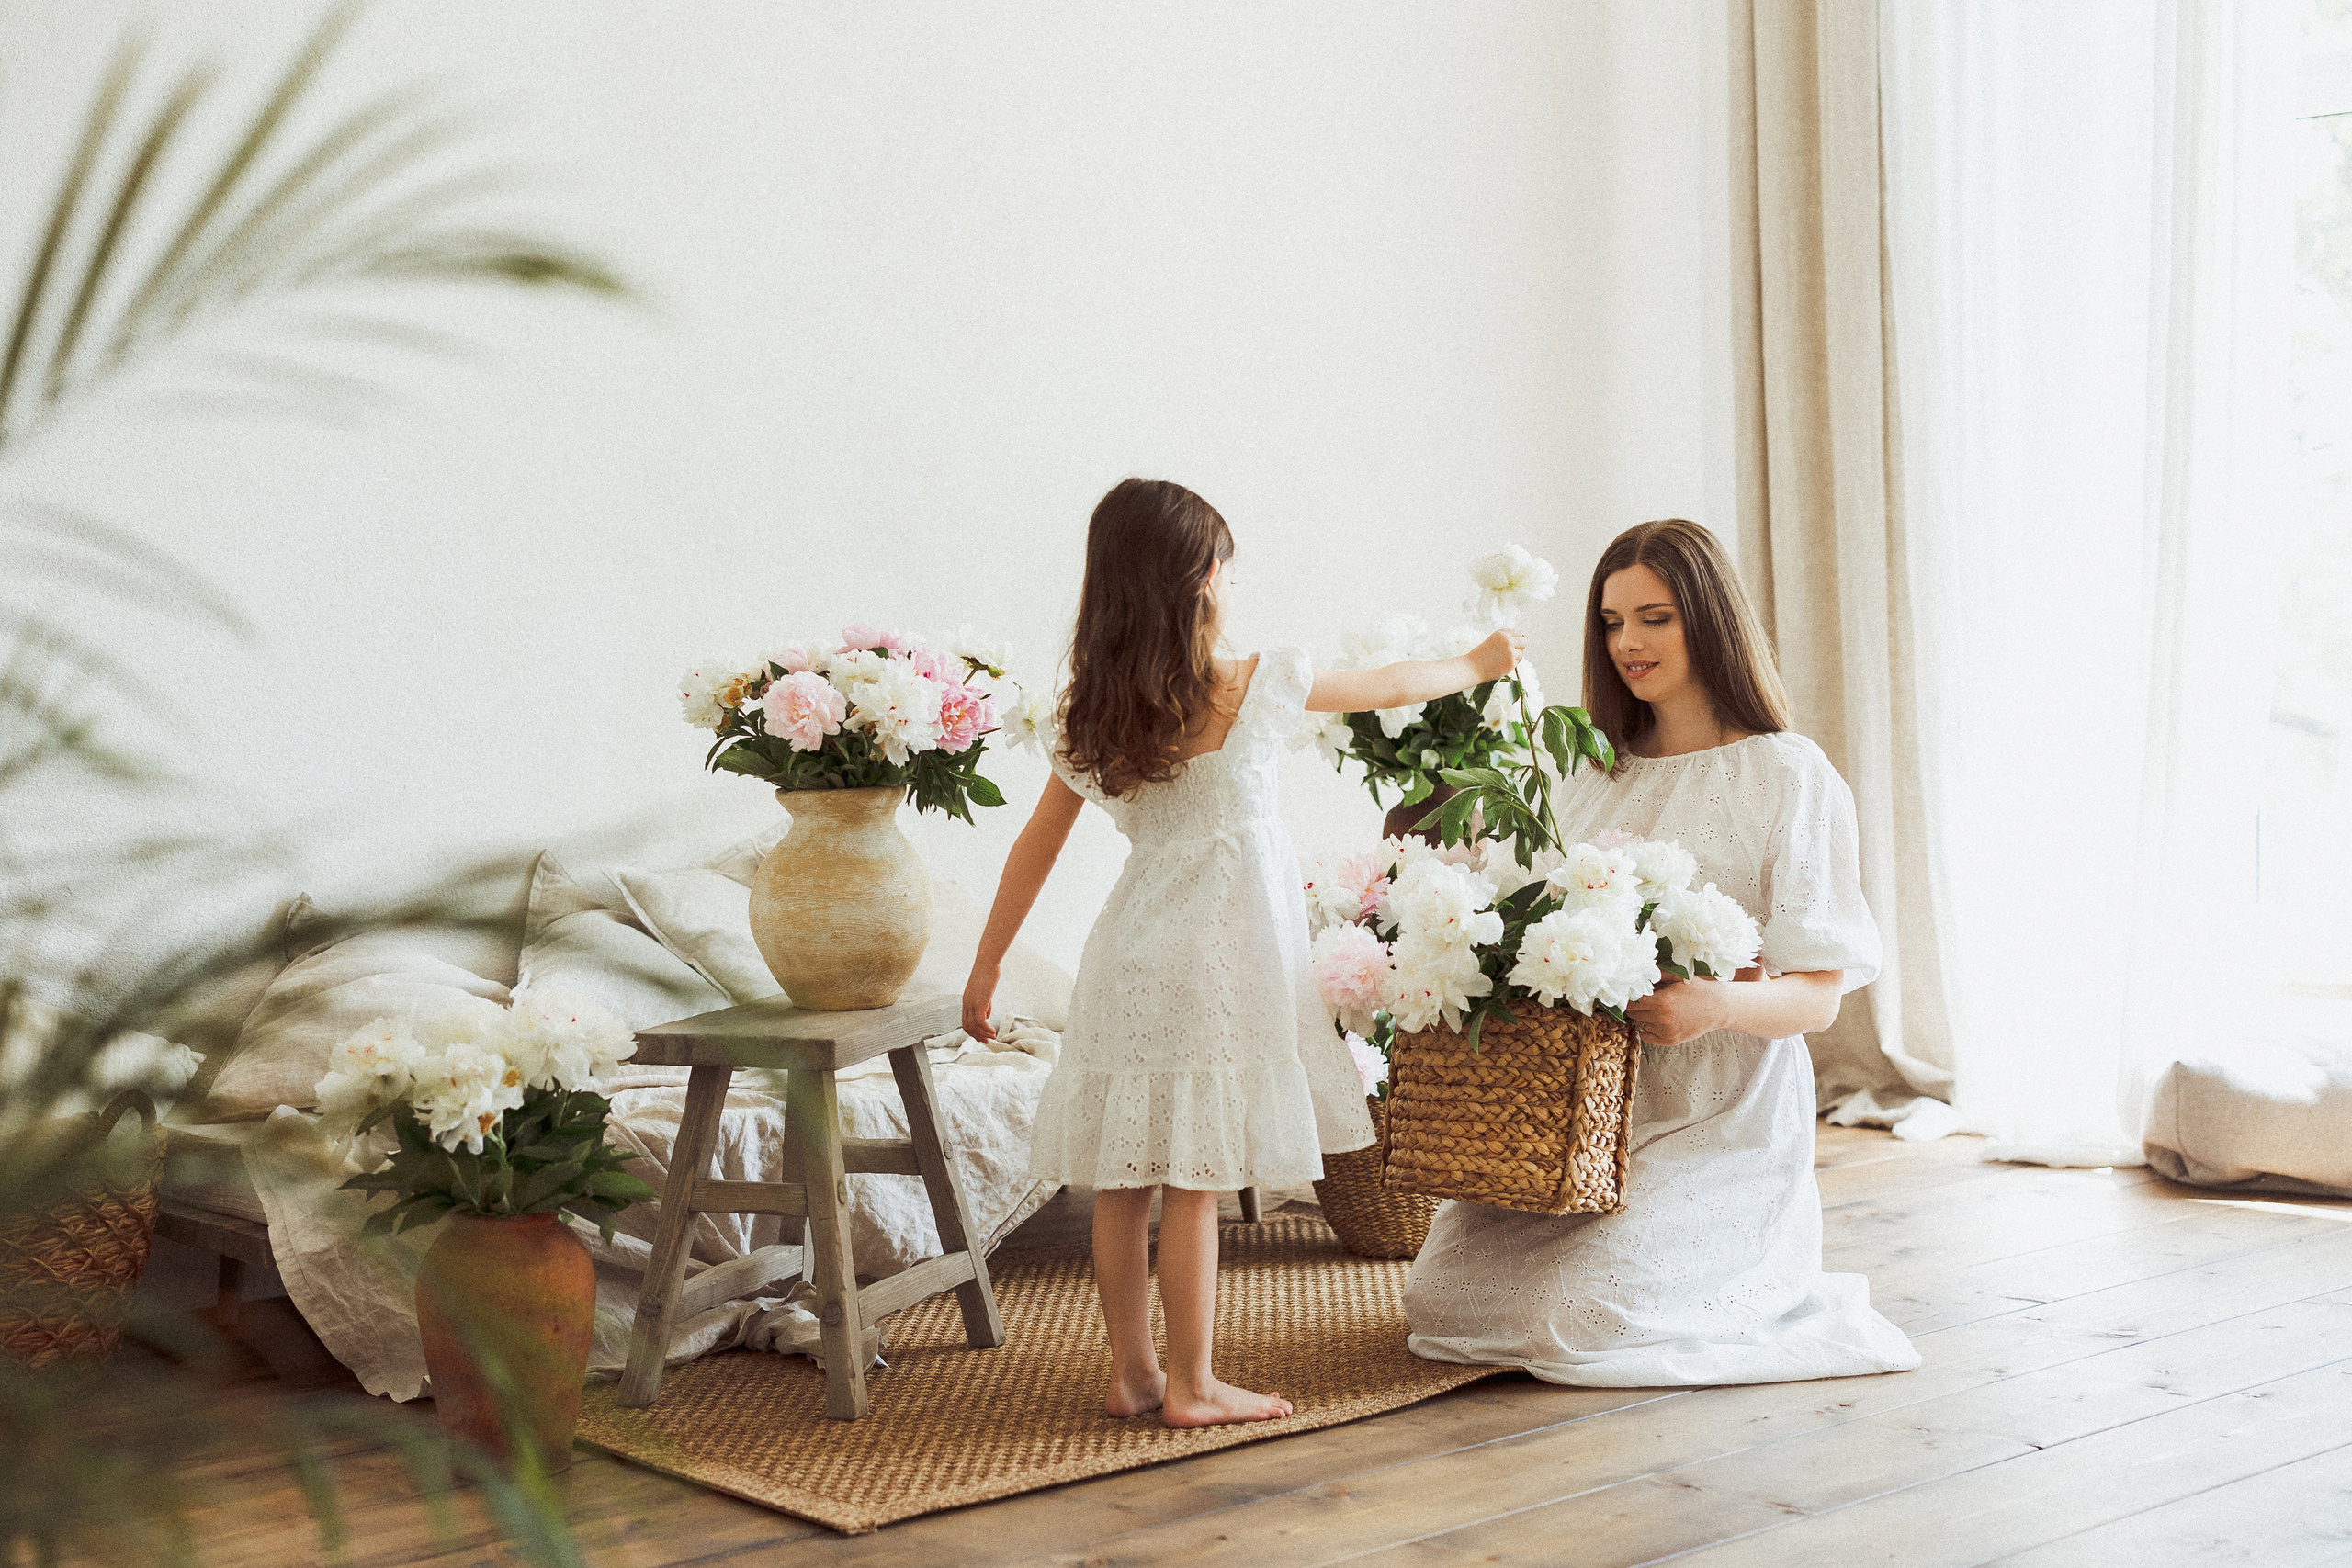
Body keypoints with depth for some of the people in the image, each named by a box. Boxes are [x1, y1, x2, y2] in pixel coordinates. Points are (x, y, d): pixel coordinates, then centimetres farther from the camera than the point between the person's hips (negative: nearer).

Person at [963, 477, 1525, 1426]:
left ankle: (1132, 1373, 19)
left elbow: (1036, 845, 8)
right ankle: (1192, 1386, 6)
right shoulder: (1257, 687, -8)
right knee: (1195, 1178, -1)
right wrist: (1479, 665, 26)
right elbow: (1392, 688, 7)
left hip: (1132, 957, 6)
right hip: (1217, 953, -6)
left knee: (1125, 1178, 9)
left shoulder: (1090, 715, 4)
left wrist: (987, 965, 16)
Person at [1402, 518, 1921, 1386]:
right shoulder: (1594, 775, 14)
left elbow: (1818, 996, -7)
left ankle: (1783, 1296, 9)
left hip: (1721, 1125, -6)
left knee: (1571, 1320, -21)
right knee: (1440, 1294, -10)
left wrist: (1719, 1004, -28)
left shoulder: (1788, 775, -4)